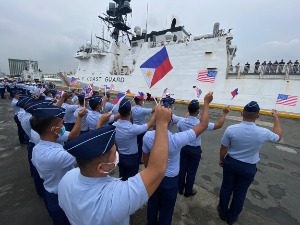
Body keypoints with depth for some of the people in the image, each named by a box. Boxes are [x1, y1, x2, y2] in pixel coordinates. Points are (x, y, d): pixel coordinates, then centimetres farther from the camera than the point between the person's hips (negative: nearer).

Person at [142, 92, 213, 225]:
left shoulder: (147, 136, -22)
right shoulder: (176, 140, -35)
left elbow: (146, 158, -4)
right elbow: (203, 125, -24)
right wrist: (206, 102, -15)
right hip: (170, 180, -4)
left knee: (152, 205, 29)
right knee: (166, 210, 23)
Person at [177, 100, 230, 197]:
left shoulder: (181, 122, -15)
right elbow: (219, 125, -10)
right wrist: (224, 113, 1)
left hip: (183, 148, 3)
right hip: (195, 150, -3)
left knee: (182, 169, 18)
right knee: (191, 171, 15)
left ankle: (180, 189, 38)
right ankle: (188, 191, 34)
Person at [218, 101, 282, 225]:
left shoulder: (231, 129, -22)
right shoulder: (263, 133, -20)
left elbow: (223, 148, -10)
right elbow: (278, 136, 6)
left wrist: (221, 159, 10)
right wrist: (276, 117, 17)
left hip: (230, 163, 0)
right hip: (248, 168, 0)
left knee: (226, 188, 21)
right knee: (240, 193, 20)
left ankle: (222, 212, 43)